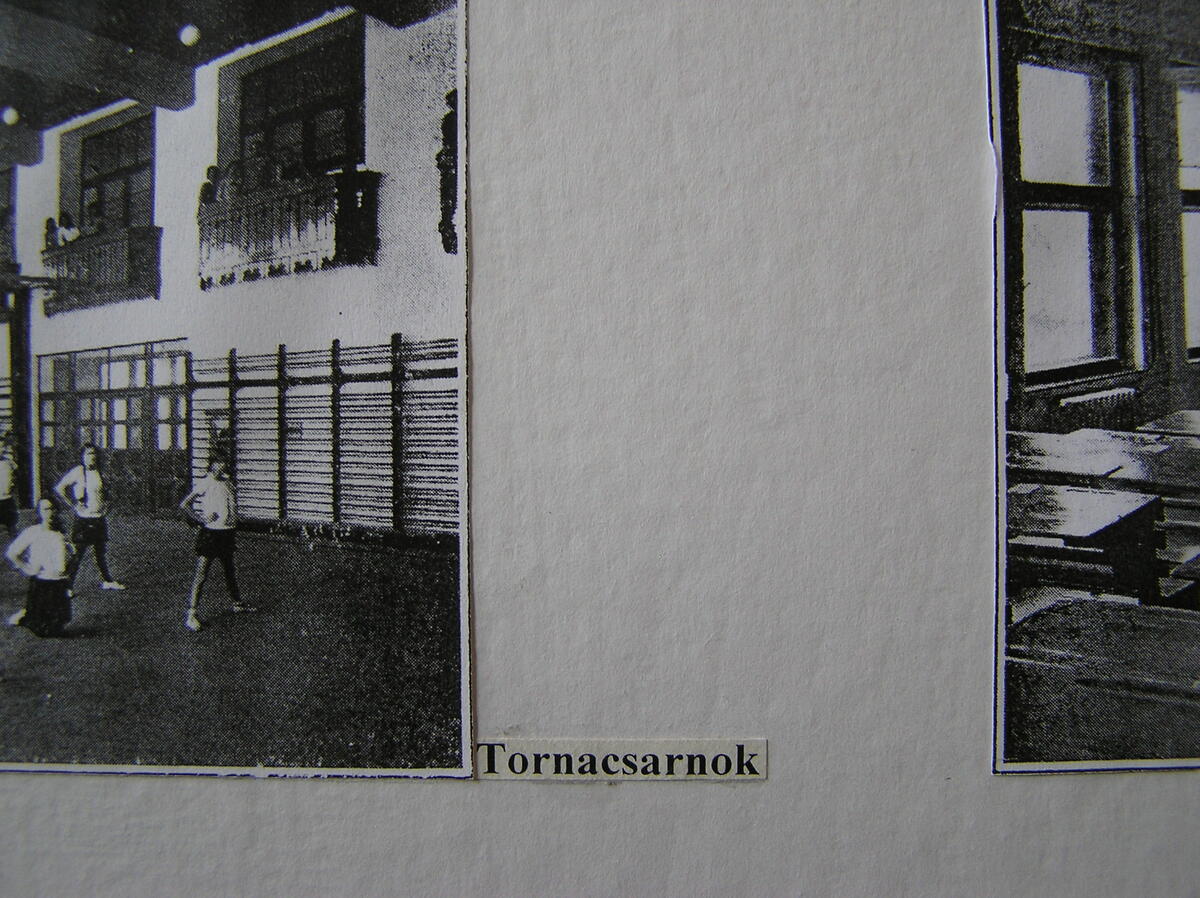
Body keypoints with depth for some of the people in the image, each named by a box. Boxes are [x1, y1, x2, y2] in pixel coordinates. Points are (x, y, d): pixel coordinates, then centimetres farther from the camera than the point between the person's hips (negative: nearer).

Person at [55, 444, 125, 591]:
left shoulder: (100, 472, 8)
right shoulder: (78, 471, -9)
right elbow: (59, 488, -12)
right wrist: (74, 505, -11)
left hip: (100, 519, 6)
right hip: (84, 519, -6)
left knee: (101, 552, 15)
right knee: (78, 553, -3)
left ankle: (107, 580, 26)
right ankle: (68, 584, 5)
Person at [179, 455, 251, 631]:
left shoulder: (228, 483, 10)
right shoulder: (206, 483, -11)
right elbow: (184, 504, -14)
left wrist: (234, 530, 15)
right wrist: (202, 519, -19)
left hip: (227, 533, 7)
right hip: (210, 533, -7)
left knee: (230, 571, 21)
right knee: (201, 575, -6)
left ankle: (237, 603, 36)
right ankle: (191, 615, -2)